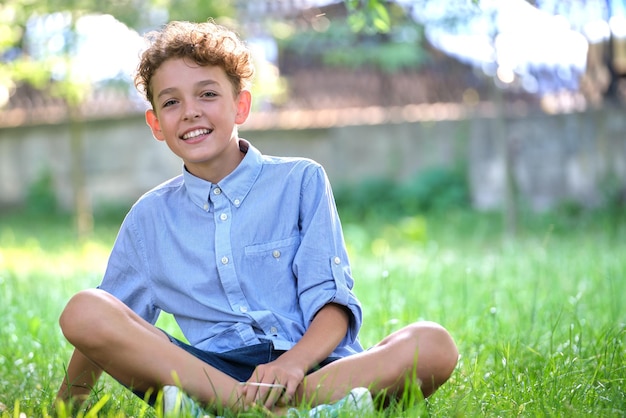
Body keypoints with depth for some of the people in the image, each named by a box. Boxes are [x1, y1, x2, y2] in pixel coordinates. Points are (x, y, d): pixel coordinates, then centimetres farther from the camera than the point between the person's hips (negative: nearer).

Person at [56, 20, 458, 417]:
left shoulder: (301, 181, 8)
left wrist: (293, 363, -20)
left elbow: (332, 302, -2)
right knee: (82, 310, -22)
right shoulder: (149, 217, 15)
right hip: (206, 367, 1)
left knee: (434, 345, -29)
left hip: (311, 368, -1)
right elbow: (99, 329, 24)